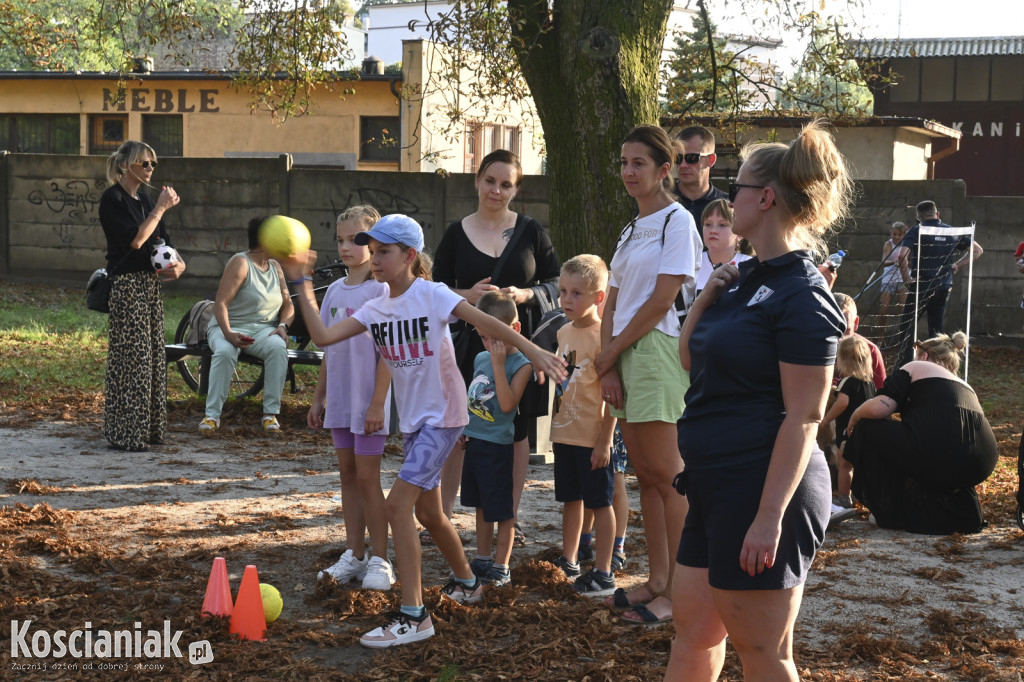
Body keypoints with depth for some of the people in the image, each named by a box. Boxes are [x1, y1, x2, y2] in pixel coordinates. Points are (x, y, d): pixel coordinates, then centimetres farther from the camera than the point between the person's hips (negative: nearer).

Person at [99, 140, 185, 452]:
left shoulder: (144, 200, 16)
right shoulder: (113, 199, -9)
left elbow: (162, 240, 18)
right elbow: (135, 239, -19)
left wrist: (178, 263, -2)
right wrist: (161, 208, -14)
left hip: (150, 283, 8)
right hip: (126, 285, -8)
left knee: (153, 356, 10)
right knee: (131, 358, -7)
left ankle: (149, 429, 18)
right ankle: (125, 434, -1)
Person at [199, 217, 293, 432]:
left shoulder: (275, 266, 13)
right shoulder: (240, 263, -7)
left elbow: (288, 304, 12)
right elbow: (220, 303, -15)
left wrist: (283, 326, -10)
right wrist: (228, 334, -31)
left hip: (265, 329, 4)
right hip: (230, 326, -4)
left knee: (278, 347, -31)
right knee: (224, 351, -37)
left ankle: (271, 414, -28)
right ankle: (212, 415, -30)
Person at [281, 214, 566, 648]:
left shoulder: (430, 295, -13)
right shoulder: (375, 310, 4)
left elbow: (484, 322, -22)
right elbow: (322, 336, -6)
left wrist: (531, 351, -33)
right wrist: (301, 282, -8)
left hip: (443, 416, -8)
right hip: (413, 419, 8)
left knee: (398, 506, -17)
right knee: (426, 511, 18)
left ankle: (413, 616, -15)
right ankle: (466, 583, 42)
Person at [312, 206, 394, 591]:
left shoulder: (381, 290, -10)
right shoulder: (335, 290, 10)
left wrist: (378, 402, -17)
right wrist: (318, 398, 15)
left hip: (369, 401, -7)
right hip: (339, 400, 7)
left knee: (367, 478, -3)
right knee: (348, 475, 11)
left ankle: (379, 561, 6)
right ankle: (354, 555, 19)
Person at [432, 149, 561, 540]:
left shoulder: (531, 231, 4)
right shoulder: (456, 234, 5)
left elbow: (555, 284, 6)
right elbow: (437, 288, 7)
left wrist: (526, 295, -13)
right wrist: (467, 295, -13)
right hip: (469, 343, 0)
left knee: (517, 432, 5)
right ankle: (442, 516, 9)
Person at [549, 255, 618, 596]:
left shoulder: (602, 337, -17)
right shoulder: (564, 333, 8)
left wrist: (604, 440, -19)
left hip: (592, 437, -8)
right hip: (564, 433, 8)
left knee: (599, 503, 2)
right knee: (570, 499, 18)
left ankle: (603, 573, 9)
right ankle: (568, 563, 30)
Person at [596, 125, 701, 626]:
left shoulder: (677, 221, -8)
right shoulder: (631, 228, 17)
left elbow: (660, 303, -14)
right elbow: (613, 303, 13)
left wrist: (610, 352, -7)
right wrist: (608, 366, 0)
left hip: (657, 352, -8)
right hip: (623, 357, 8)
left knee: (666, 476, -5)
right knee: (645, 475, 10)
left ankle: (677, 591, 0)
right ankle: (656, 580, 17)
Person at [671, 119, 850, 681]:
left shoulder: (801, 297, -16)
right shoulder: (747, 278, 12)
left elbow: (803, 417, -20)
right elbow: (690, 357, 21)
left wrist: (769, 517, -23)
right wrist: (707, 296, 5)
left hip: (764, 488, -9)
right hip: (716, 486, 9)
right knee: (692, 627, 17)